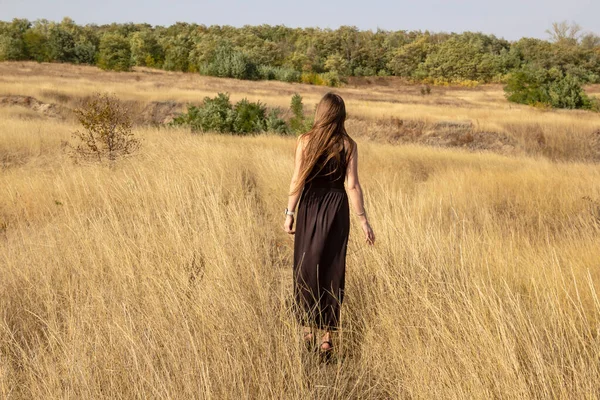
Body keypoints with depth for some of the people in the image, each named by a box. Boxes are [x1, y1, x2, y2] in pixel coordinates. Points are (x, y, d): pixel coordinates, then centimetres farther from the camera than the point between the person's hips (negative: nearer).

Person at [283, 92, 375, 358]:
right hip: (336, 209, 0)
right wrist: (363, 219, -2)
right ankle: (327, 334, 8)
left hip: (309, 207, 0)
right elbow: (351, 186, -7)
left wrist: (290, 212, 1)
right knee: (331, 270, 6)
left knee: (306, 266, 12)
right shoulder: (348, 145, -4)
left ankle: (308, 328, 16)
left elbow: (297, 180, -6)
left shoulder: (305, 141, -4)